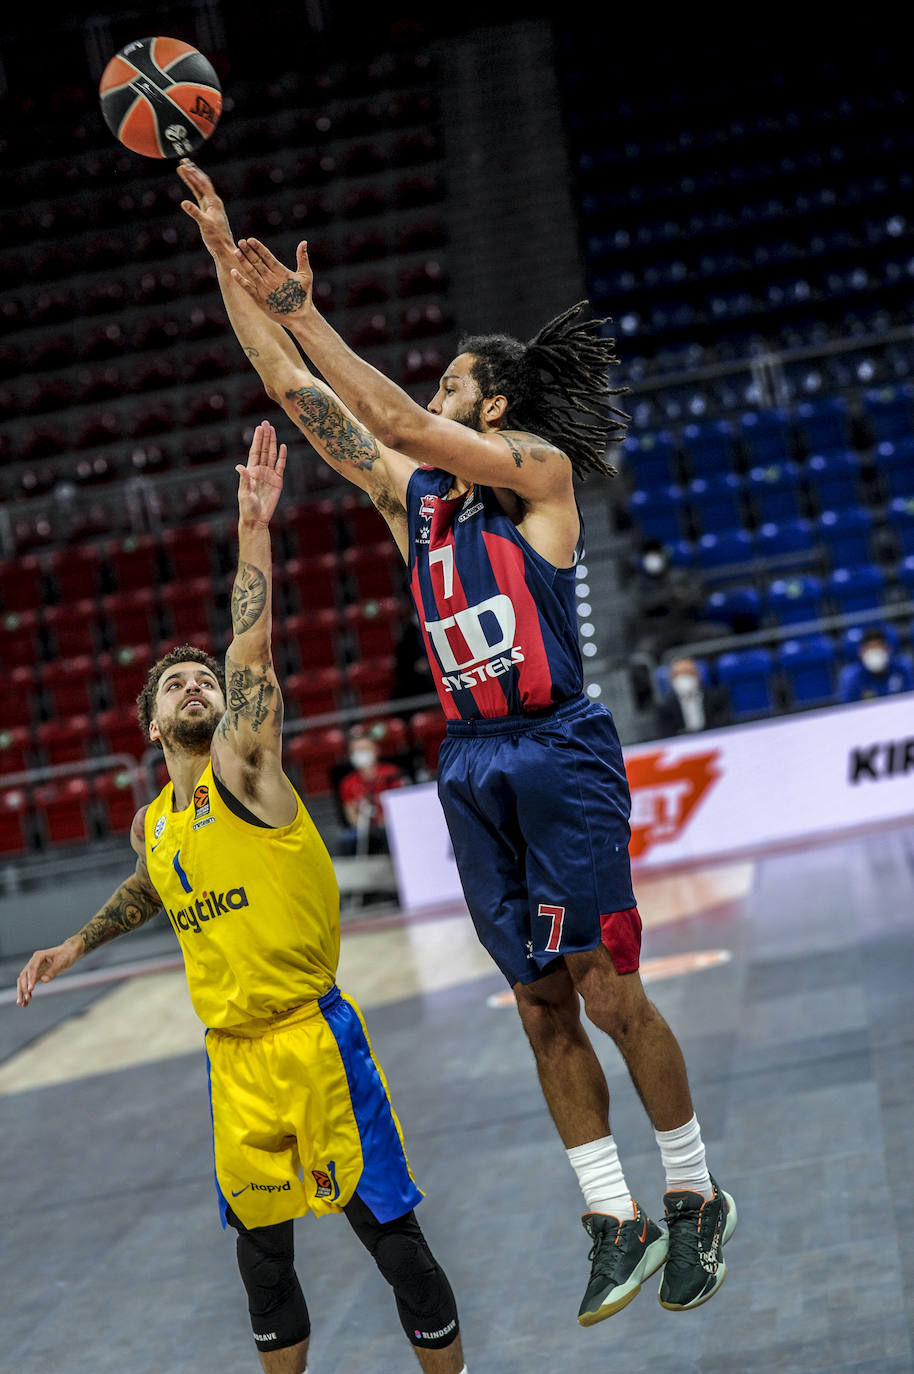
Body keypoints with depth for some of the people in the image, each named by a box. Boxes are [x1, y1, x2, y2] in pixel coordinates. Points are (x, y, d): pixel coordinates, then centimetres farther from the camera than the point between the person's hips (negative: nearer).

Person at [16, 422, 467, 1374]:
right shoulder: (151, 825, 10)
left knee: (387, 1226, -2)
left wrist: (253, 530, -30)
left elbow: (252, 658, -22)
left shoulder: (245, 770, -7)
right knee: (262, 1249, 13)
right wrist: (78, 945, 36)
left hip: (312, 1038, -6)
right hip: (232, 1057, 6)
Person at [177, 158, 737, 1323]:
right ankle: (614, 1221, 14)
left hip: (560, 755, -6)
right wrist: (221, 250, 7)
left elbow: (396, 418, -13)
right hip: (472, 769, 6)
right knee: (541, 1006, 6)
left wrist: (300, 311, -14)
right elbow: (295, 392, 11)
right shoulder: (413, 493, 14)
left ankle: (694, 1198, 13)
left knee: (607, 993, -2)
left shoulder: (543, 469, -1)